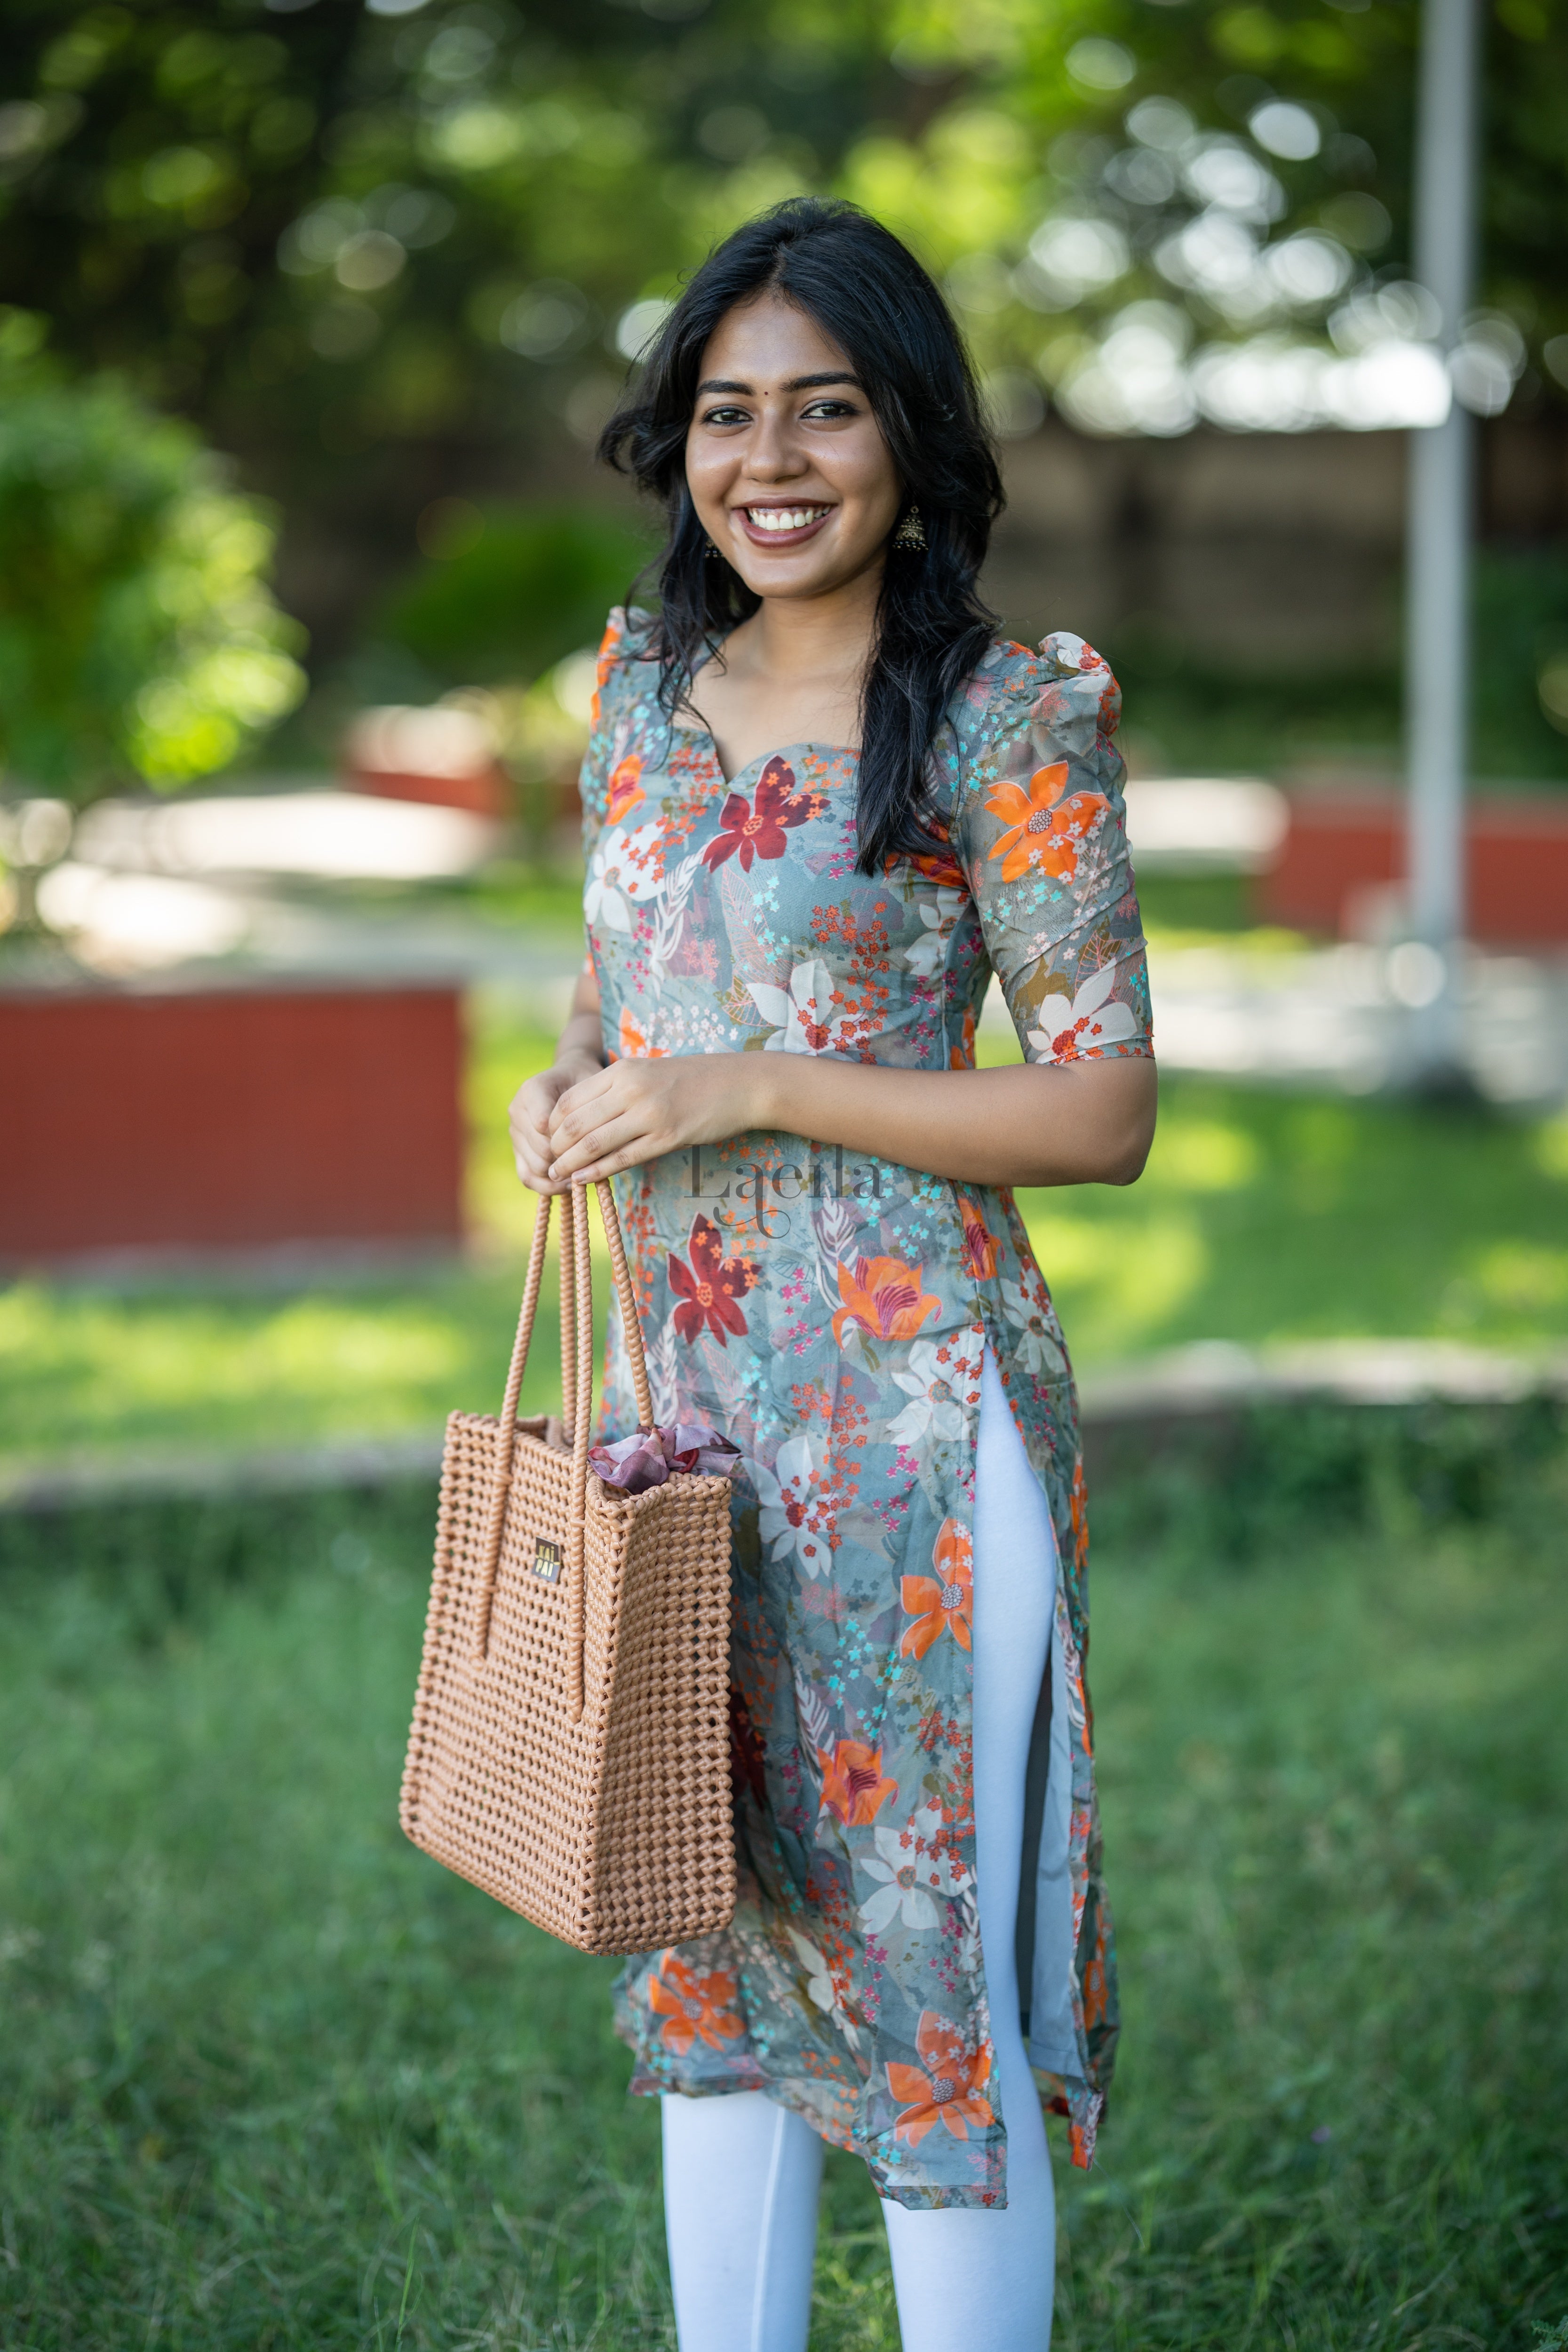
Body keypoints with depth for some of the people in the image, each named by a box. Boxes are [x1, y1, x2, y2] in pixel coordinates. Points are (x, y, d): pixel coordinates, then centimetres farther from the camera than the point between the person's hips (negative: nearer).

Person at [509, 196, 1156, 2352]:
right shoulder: (646, 686, 9)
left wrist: (757, 1090, -18)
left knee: (928, 1949, -1)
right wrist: (580, 1083, -2)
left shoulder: (1009, 718, -9)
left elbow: (1106, 1112, -12)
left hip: (909, 1408, -6)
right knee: (700, 1928, 14)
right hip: (677, 1389, 7)